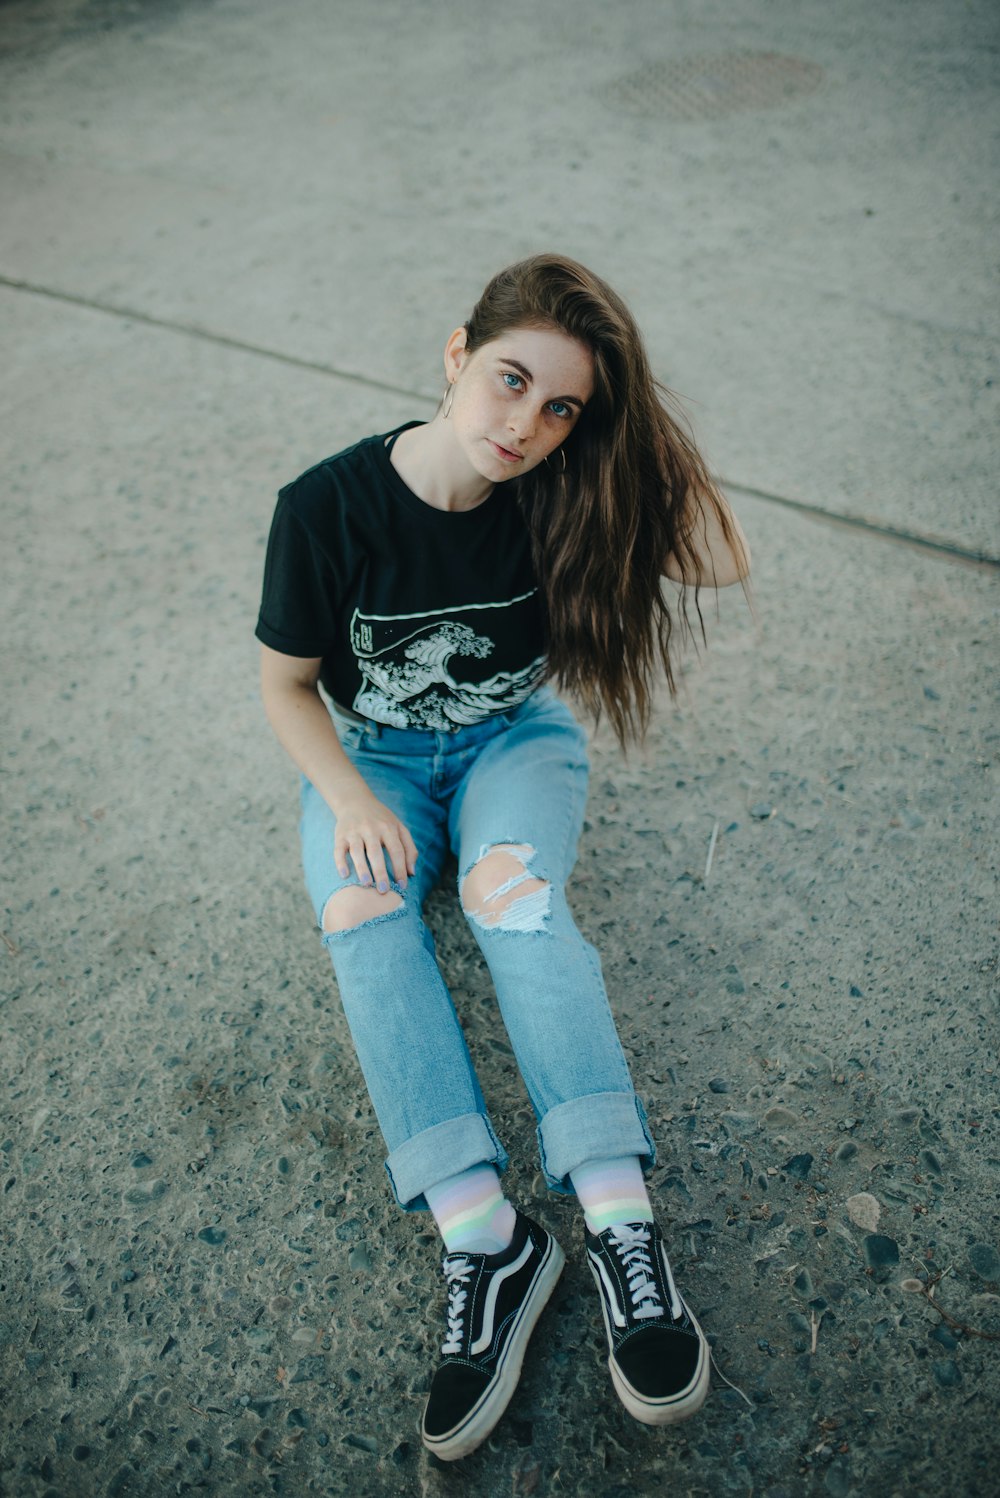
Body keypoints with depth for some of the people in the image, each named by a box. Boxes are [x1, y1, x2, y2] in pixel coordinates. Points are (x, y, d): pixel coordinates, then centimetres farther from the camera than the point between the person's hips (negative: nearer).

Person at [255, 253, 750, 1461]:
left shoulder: (557, 493, -15)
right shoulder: (327, 507, -18)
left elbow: (724, 564, -21)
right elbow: (285, 682, -8)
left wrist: (632, 421, -26)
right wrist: (349, 799, -23)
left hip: (514, 738, 0)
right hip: (368, 759, 1)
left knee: (517, 899, -32)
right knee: (361, 917, -30)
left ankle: (621, 1224, -33)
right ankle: (484, 1243, -33)